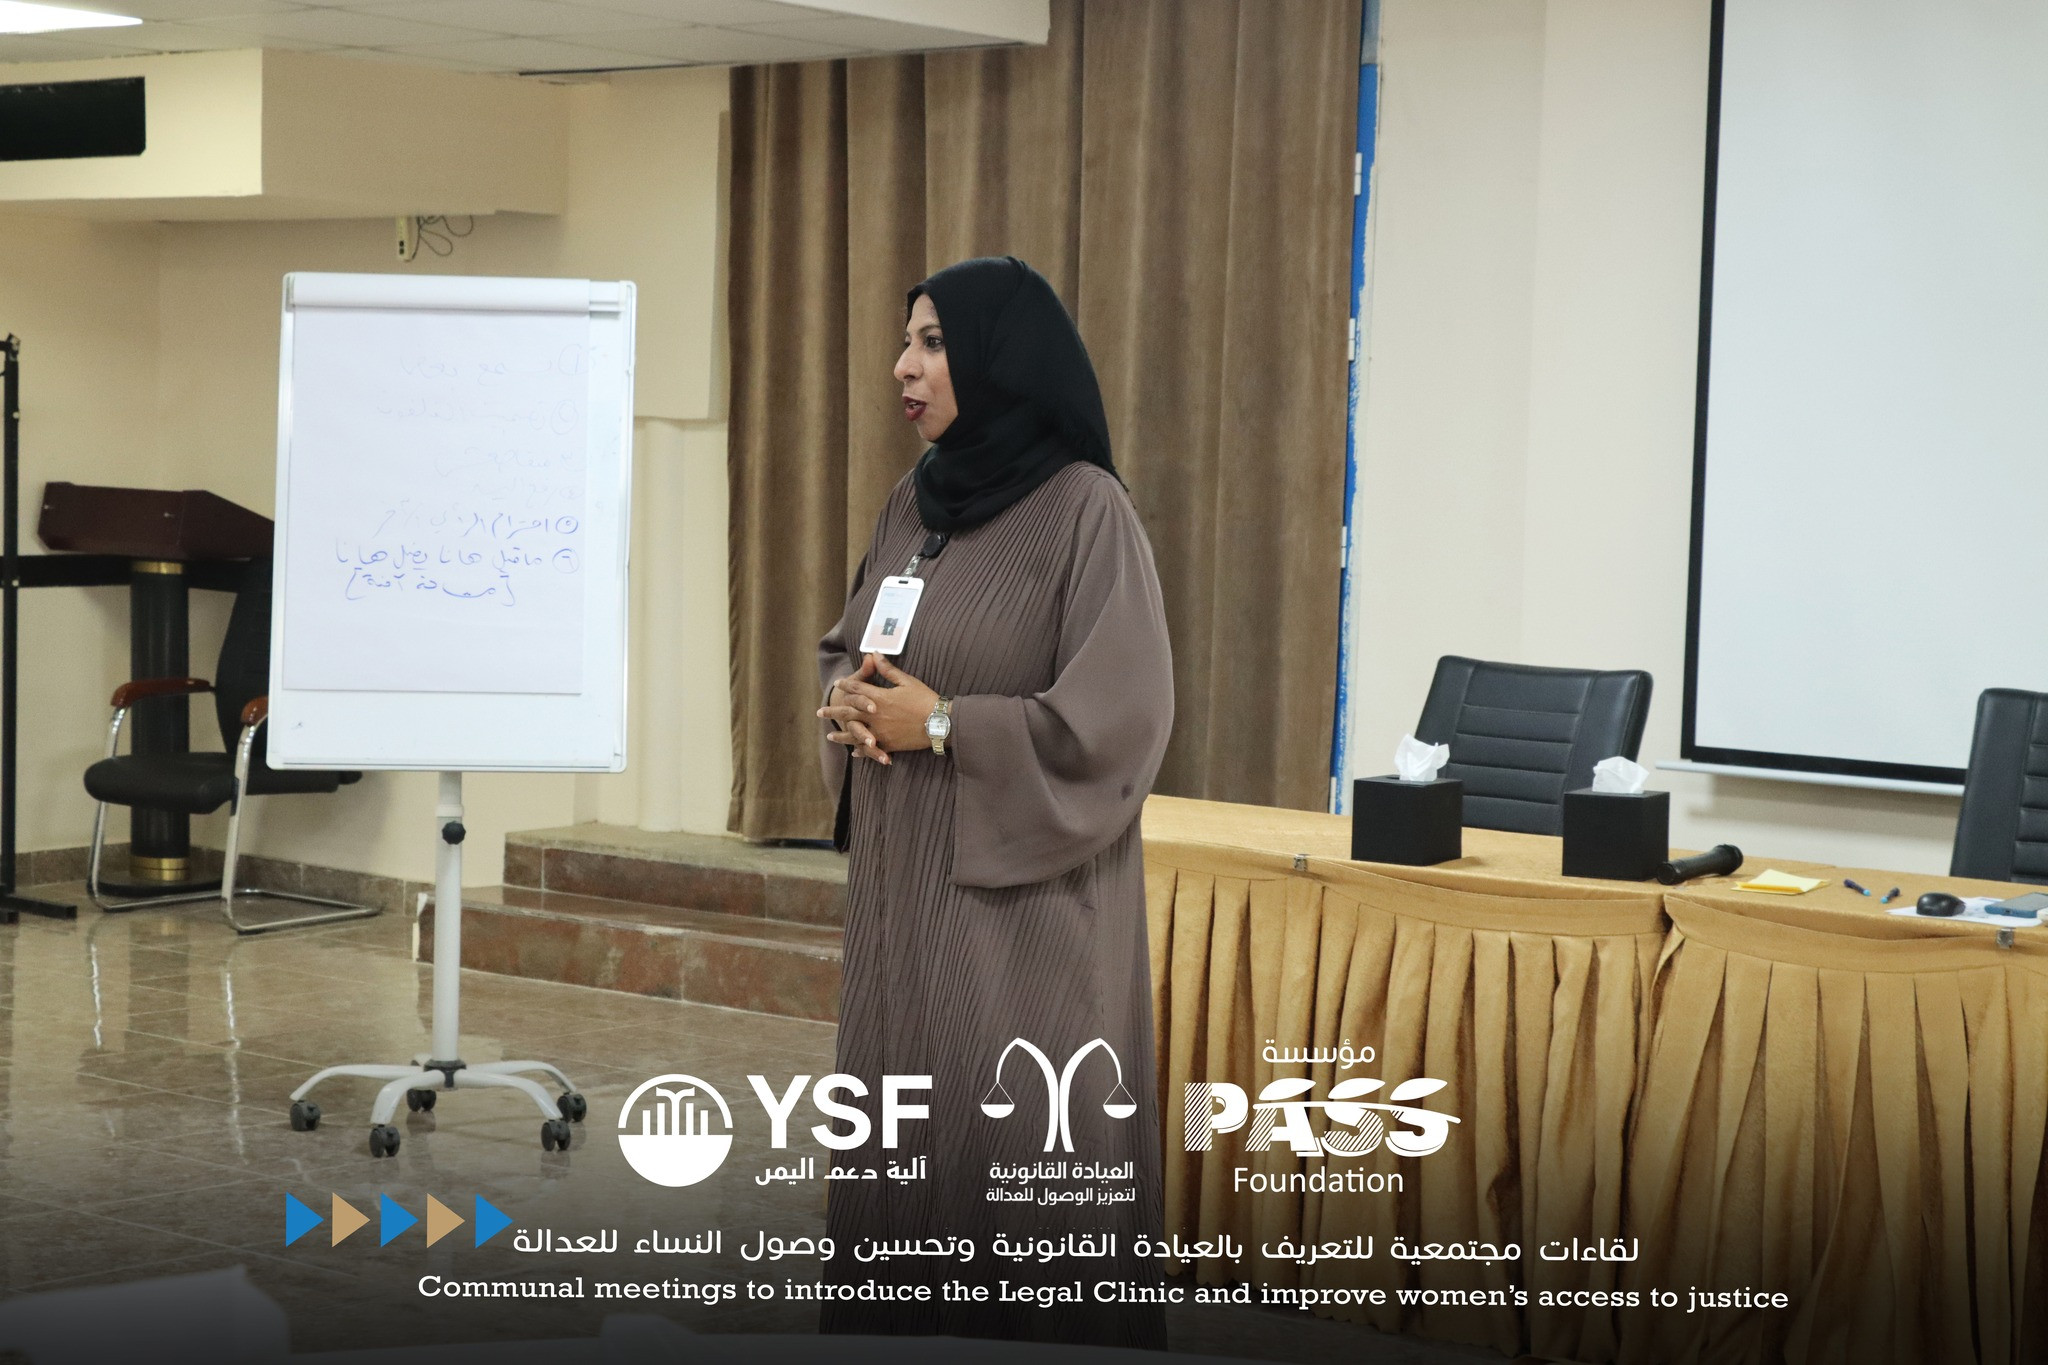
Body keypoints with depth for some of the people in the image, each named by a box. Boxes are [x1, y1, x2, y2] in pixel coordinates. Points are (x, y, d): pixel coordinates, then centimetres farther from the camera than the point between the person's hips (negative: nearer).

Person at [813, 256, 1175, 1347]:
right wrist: (847, 705, -2)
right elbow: (844, 648, 21)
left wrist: (939, 725, -15)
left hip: (1024, 891, -7)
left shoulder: (1086, 509, -11)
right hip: (905, 882, 7)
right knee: (900, 1130, 10)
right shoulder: (914, 502, 11)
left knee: (1019, 1149, -6)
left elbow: (1117, 720, -17)